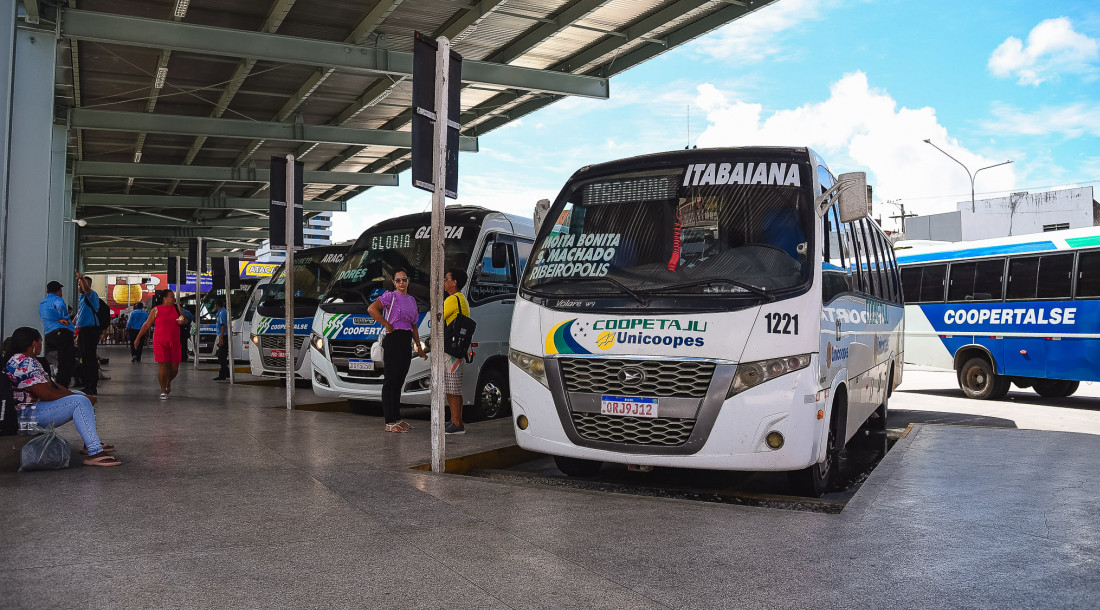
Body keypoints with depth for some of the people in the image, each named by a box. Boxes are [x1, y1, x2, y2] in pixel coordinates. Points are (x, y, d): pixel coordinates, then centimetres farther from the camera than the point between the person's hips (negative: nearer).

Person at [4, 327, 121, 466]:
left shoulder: (26, 359, 12)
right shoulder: (24, 363, -23)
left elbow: (48, 384, 16)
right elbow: (47, 395, -25)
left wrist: (72, 393, 4)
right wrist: (79, 397, -15)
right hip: (30, 415, -12)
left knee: (80, 395, 19)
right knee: (80, 402, -22)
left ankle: (91, 444, 19)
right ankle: (94, 453, -28)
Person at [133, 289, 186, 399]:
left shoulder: (177, 308, 10)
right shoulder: (156, 310, 2)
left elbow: (185, 320, 14)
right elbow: (147, 325, 7)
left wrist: (182, 322, -10)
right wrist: (138, 338, 7)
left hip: (174, 342, 3)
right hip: (160, 342, -3)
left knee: (174, 368, 5)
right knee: (163, 366, -7)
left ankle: (168, 383, 35)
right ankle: (163, 390, 4)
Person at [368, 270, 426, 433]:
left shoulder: (411, 299, 19)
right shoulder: (390, 296, -4)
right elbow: (372, 309, -20)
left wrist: (419, 346, 17)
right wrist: (388, 325, -15)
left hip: (406, 343, 8)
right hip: (393, 340, -8)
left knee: (399, 382, 13)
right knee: (390, 381, -6)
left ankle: (397, 418, 20)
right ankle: (390, 422, -5)